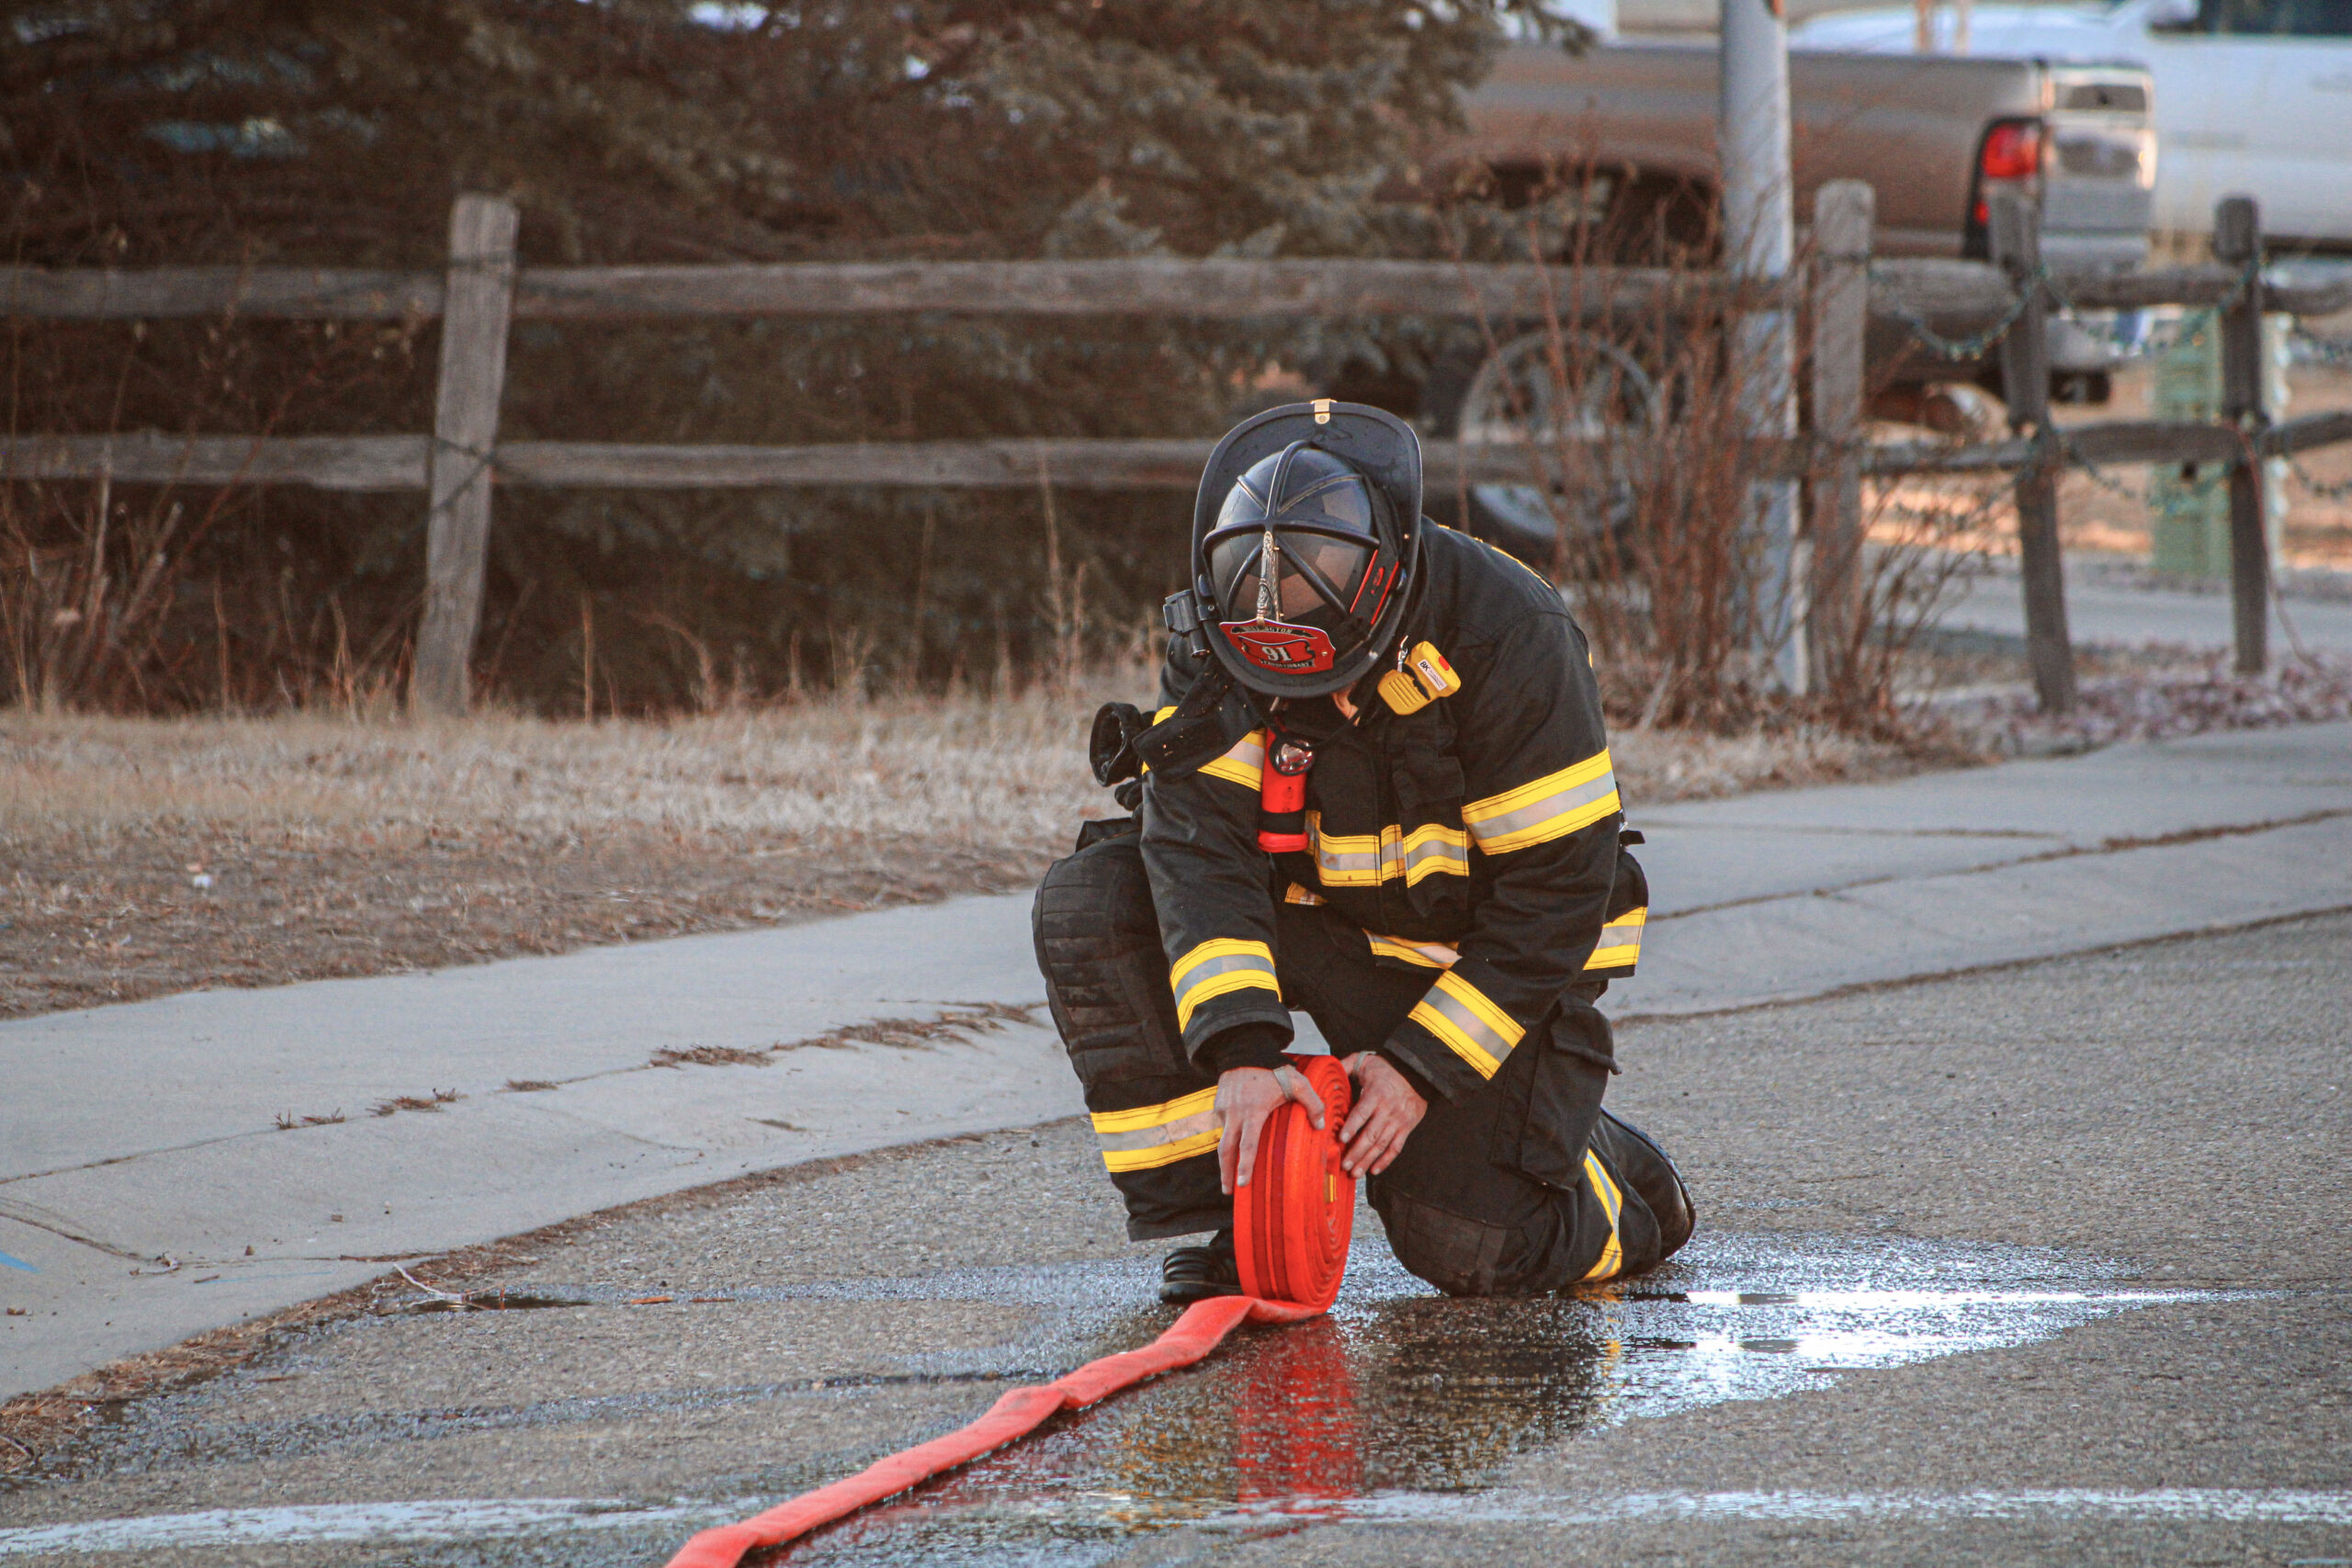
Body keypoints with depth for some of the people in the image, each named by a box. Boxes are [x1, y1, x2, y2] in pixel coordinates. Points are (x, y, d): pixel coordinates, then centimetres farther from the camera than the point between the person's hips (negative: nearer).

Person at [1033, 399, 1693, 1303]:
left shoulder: (1507, 635, -27)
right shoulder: (1214, 637, -17)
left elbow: (1558, 893, -22)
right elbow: (1199, 846, -27)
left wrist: (1419, 1065, -26)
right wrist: (1240, 1050, -42)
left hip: (1489, 950, -4)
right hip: (1314, 918, 4)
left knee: (1472, 1250, -16)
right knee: (1091, 903, -20)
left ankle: (1625, 1186, 20)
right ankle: (1214, 1217, -15)